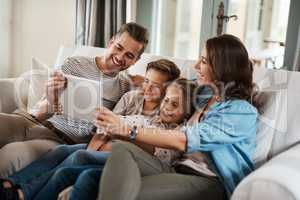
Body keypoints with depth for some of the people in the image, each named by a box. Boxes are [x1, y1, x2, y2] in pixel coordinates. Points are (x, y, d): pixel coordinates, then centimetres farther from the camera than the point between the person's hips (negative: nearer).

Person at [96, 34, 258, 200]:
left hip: (209, 183, -7)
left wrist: (130, 131, -21)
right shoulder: (206, 99, 18)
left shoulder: (242, 111, -7)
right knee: (121, 149, -22)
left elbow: (185, 140, -19)